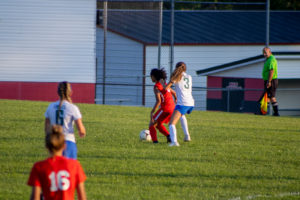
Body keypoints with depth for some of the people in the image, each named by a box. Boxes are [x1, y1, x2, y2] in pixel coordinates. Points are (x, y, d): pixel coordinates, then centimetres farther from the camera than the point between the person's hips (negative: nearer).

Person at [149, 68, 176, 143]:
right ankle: (169, 136, 7)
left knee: (152, 125, 3)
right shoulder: (164, 84, 14)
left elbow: (158, 101, -21)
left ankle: (155, 141, -11)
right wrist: (176, 100, 52)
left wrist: (152, 113, -22)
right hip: (172, 108, 8)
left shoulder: (156, 87, -11)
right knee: (158, 124, 23)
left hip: (165, 108, -8)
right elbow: (174, 93, 30)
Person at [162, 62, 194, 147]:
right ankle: (187, 135, 29)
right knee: (182, 115, 38)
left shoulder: (177, 77, 3)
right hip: (191, 104, 6)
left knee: (172, 123, -13)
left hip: (182, 104, -6)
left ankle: (174, 141, -37)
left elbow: (166, 88, -2)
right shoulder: (189, 77, 17)